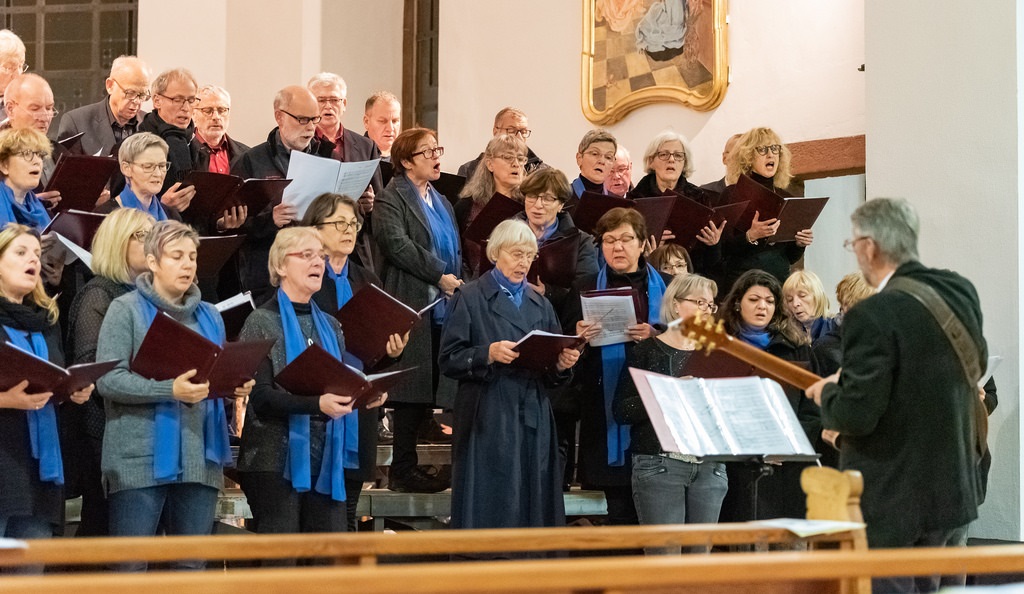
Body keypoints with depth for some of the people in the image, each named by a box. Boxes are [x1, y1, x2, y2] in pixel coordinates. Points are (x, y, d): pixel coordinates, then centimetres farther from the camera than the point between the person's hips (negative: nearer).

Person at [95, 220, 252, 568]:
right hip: (141, 460, -5)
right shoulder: (126, 310, 0)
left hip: (200, 459, 5)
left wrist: (236, 386, 0)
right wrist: (170, 390, -21)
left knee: (193, 565, 8)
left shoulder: (209, 316, 18)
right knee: (131, 566, -3)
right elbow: (108, 379, -11)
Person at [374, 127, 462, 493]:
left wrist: (461, 283, 6)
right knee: (412, 391, -7)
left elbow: (456, 254, 25)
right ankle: (403, 471, -2)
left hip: (443, 309, 8)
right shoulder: (391, 199, -4)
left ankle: (406, 467, 12)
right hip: (412, 309, -8)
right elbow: (397, 245, -18)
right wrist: (440, 275, -18)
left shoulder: (442, 203, 23)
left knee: (427, 392, 7)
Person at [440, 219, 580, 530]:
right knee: (489, 512, -6)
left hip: (534, 421, 5)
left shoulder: (540, 304, 18)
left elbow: (552, 373, 16)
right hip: (488, 422, -5)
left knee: (533, 511, 2)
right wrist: (489, 354, -20)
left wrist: (562, 364, -5)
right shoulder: (471, 298, 3)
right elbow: (449, 360, -5)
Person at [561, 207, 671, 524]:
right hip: (607, 410, 0)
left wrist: (656, 336, -13)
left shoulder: (666, 287, 12)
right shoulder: (585, 289, 13)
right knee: (620, 508, 0)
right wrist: (579, 337, -13)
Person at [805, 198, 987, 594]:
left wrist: (828, 394, -3)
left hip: (889, 500, -8)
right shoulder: (961, 292, 1)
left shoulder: (873, 315, -23)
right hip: (950, 488, 8)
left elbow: (855, 416, -25)